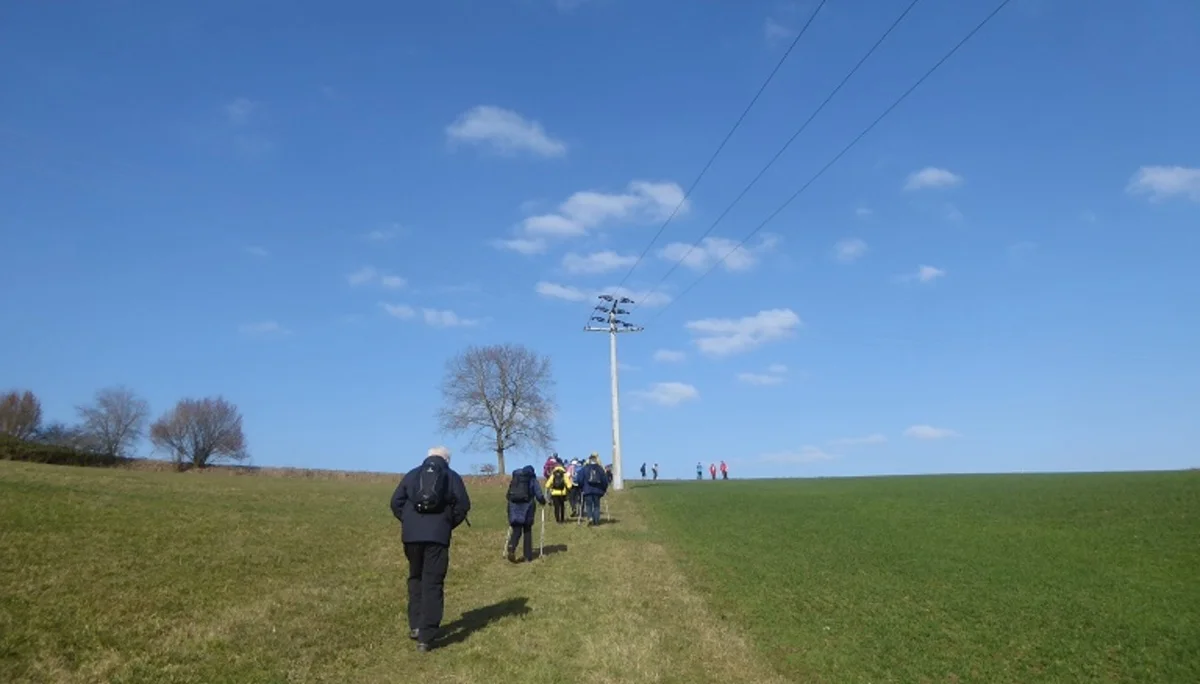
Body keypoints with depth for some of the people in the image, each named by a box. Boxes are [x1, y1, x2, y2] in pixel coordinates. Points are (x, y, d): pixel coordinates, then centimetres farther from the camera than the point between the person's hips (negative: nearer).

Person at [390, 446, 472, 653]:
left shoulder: (412, 474, 14)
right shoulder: (452, 477, 8)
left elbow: (396, 502, 7)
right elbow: (463, 504, -3)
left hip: (411, 534, 2)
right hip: (438, 535, -2)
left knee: (416, 578, 22)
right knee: (433, 584, 1)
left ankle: (415, 625, 20)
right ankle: (426, 637, -1)